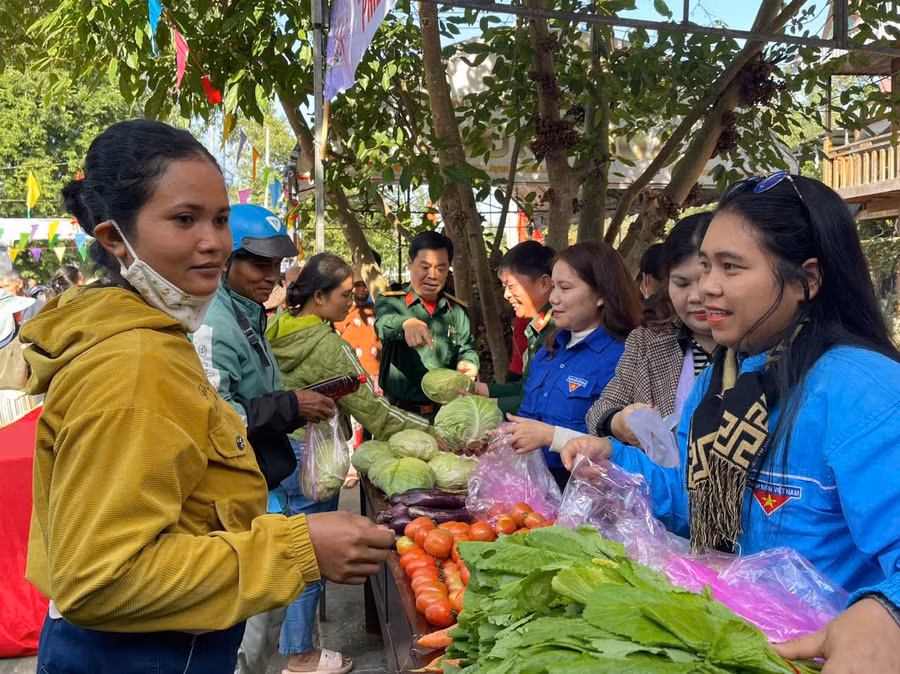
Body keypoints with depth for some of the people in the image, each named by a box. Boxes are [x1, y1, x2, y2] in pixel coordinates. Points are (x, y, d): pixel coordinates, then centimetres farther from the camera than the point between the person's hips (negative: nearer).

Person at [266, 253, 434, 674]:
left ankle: (285, 631, 38)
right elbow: (369, 405, -21)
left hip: (281, 449, 9)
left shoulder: (281, 331, 3)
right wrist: (430, 434, -17)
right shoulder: (326, 345, -21)